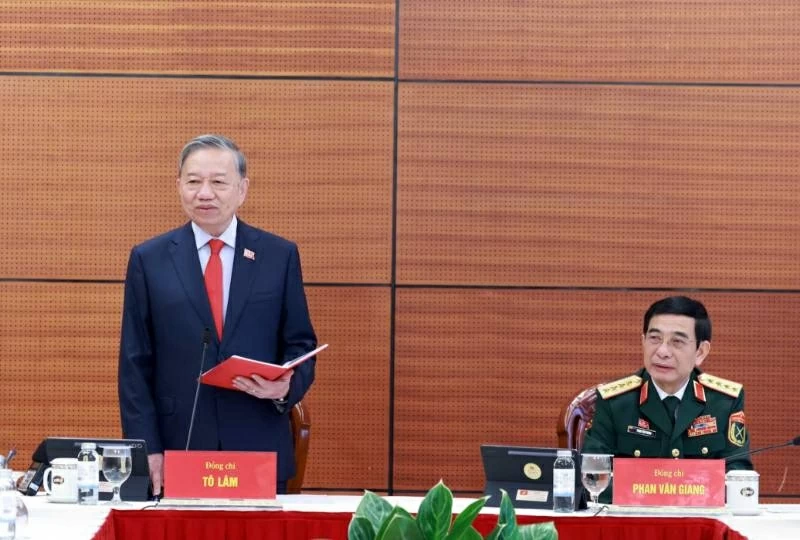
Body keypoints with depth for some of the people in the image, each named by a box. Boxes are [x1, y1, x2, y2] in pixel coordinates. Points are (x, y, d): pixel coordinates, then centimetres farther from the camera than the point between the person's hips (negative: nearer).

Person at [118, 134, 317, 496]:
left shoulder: (280, 256, 6)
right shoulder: (149, 260, 5)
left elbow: (300, 345, 9)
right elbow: (135, 364, 3)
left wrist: (286, 386, -13)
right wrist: (146, 448, -5)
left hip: (259, 452, 0)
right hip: (178, 451, 0)